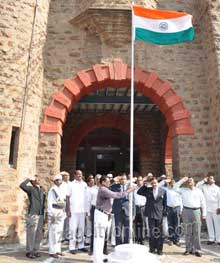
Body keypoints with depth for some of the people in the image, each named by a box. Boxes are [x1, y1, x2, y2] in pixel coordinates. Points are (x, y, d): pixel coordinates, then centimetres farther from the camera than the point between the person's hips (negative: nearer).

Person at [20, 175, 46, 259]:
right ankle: (29, 251, 8)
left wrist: (44, 214, 14)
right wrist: (29, 179, -11)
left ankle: (35, 250, 19)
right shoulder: (31, 189, -2)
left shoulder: (42, 190, 15)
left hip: (41, 215, 6)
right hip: (33, 214, -6)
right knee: (31, 234, -3)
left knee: (39, 234, 9)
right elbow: (22, 185, -23)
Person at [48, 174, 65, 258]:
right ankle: (52, 251, 7)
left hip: (61, 213, 7)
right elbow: (49, 203, -12)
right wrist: (52, 215, -15)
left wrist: (64, 212, 11)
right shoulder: (52, 190, -9)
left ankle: (58, 250, 22)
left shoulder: (61, 190, 12)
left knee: (59, 232, 12)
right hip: (54, 213, -7)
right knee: (53, 232, -3)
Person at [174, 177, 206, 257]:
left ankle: (197, 250, 11)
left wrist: (204, 214, 5)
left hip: (196, 211, 0)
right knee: (188, 232, 7)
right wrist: (182, 180, -3)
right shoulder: (183, 190, 8)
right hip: (186, 211, 0)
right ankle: (189, 249, 17)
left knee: (196, 232, 2)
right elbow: (175, 188, -2)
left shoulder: (198, 191, 8)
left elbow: (203, 203, 9)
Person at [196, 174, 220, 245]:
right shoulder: (204, 186, 8)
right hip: (207, 209, 3)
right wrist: (204, 181, -4)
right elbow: (197, 186, -4)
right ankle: (211, 239, 17)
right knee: (209, 224, 9)